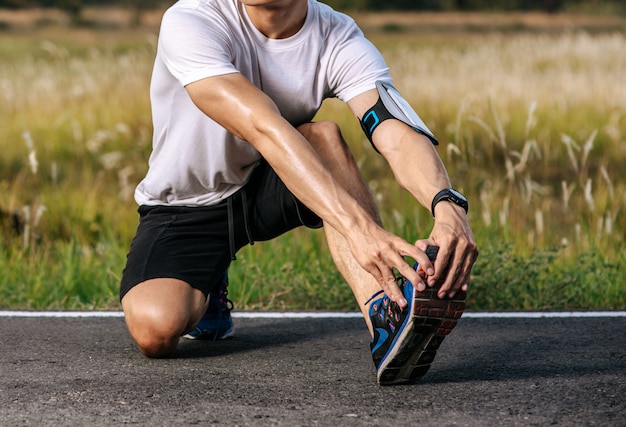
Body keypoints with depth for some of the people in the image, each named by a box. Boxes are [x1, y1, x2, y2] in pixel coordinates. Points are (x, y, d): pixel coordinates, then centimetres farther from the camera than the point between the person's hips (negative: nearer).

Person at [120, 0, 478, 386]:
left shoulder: (339, 40, -17)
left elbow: (398, 135, -32)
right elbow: (264, 129, -42)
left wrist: (449, 207, -55)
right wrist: (359, 227, -54)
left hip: (268, 194, 2)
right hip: (183, 207, -2)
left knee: (323, 136, -31)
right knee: (155, 329, -29)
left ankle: (386, 319, -43)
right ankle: (206, 293, 9)